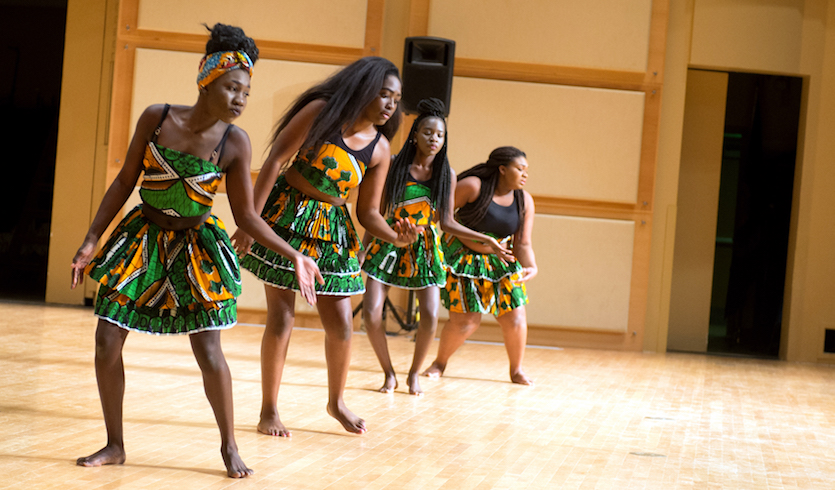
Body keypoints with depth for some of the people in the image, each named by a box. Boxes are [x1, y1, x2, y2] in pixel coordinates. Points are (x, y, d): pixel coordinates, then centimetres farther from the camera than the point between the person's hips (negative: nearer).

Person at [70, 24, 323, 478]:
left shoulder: (234, 142, -13)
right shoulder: (156, 118, -11)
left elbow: (246, 215, -7)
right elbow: (125, 181, -1)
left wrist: (294, 255, -15)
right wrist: (90, 240, -2)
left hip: (196, 246, -2)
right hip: (142, 237, 2)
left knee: (209, 354, -8)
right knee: (107, 343, -1)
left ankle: (229, 445, 13)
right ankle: (115, 444, 17)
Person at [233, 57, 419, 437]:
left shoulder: (379, 150, 1)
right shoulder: (321, 112, -12)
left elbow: (368, 212, 4)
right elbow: (275, 161, -14)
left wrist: (396, 236, -17)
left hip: (331, 231, 4)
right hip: (287, 219, -4)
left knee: (341, 324, 3)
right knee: (281, 318, -4)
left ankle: (336, 401, 27)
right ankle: (268, 411, 10)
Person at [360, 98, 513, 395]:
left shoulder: (447, 175, 2)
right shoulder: (395, 166, -2)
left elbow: (447, 222, 3)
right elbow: (377, 211, 4)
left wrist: (486, 240, -4)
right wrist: (362, 248, 2)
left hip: (425, 248, 1)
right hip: (390, 244, -1)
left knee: (430, 317, -13)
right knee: (371, 312, -12)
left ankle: (414, 373, 13)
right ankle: (389, 373, 9)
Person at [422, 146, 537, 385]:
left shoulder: (524, 202, -6)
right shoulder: (472, 186, -20)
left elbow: (522, 244, -7)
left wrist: (531, 267, -24)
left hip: (500, 263, 4)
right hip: (463, 258, -4)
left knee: (515, 319, -1)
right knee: (464, 322, -9)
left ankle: (517, 370, 21)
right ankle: (439, 363, 18)